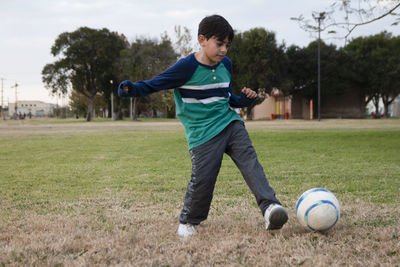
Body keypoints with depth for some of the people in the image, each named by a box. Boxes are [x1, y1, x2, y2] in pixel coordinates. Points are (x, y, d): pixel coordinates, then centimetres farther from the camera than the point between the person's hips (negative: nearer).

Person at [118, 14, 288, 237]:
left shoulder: (226, 65, 10)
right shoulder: (187, 67, -10)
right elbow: (153, 85, -6)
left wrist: (245, 99, 4)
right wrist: (131, 89, -25)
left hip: (231, 123, 5)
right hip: (203, 134, -5)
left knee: (250, 162, -13)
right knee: (203, 178, -9)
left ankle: (270, 207, -22)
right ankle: (189, 221, 16)